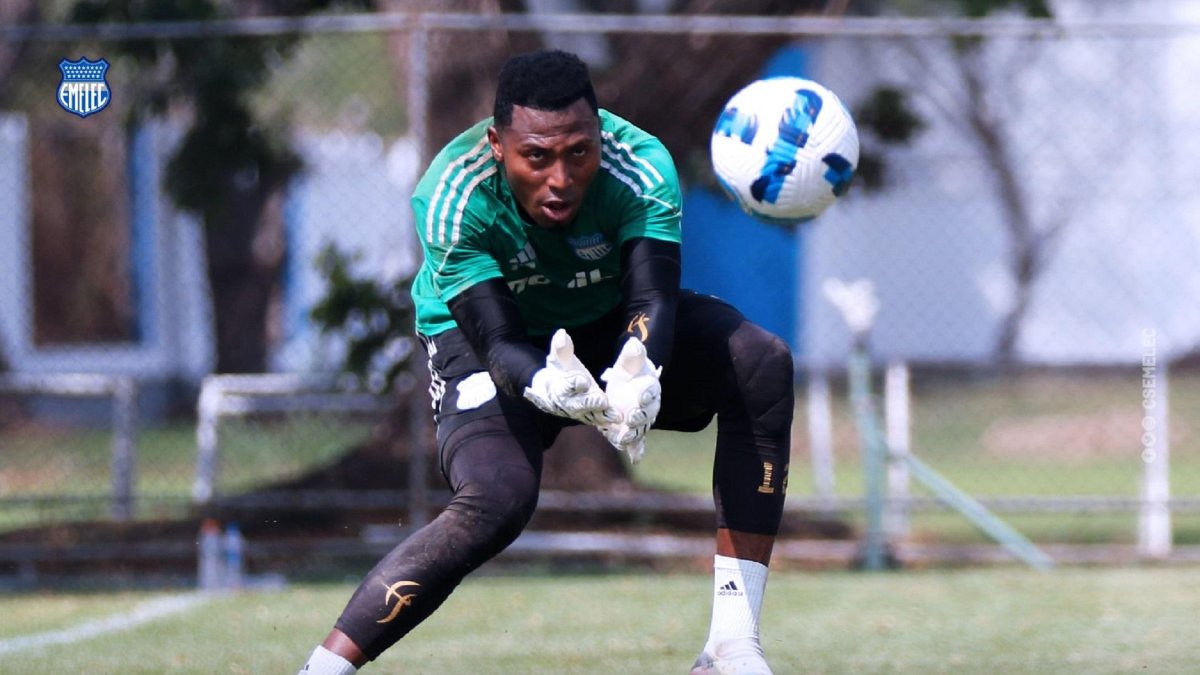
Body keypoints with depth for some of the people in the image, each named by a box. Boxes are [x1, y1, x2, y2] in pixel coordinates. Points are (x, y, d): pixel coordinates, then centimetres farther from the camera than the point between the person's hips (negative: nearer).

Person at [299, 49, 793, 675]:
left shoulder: (641, 168, -28)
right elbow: (495, 340, -37)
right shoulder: (452, 197, -32)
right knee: (496, 500, -33)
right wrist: (549, 387, -61)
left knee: (762, 365, -22)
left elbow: (653, 301, -36)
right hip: (479, 339, -3)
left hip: (610, 326, 3)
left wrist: (639, 372, -60)